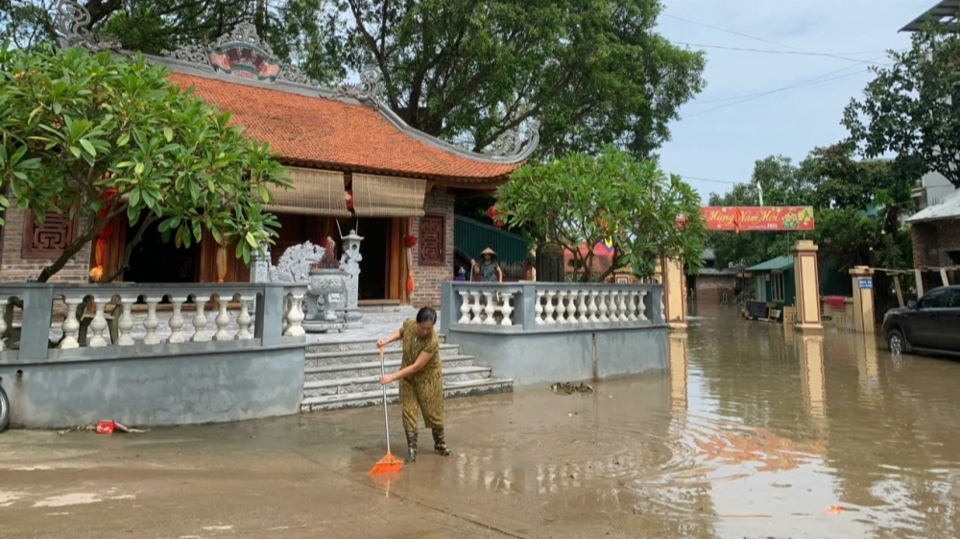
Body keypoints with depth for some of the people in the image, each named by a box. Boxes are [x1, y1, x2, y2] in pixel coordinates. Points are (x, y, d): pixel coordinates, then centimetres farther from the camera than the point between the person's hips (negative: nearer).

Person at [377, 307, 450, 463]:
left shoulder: (433, 341, -34)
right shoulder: (408, 324, -20)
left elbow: (416, 367, -32)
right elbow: (401, 332, 8)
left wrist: (392, 377, -31)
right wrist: (387, 341, -9)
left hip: (428, 377, -4)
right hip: (407, 376, 4)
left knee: (433, 412, 8)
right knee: (408, 411, 1)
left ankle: (440, 443, 30)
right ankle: (412, 448, 12)